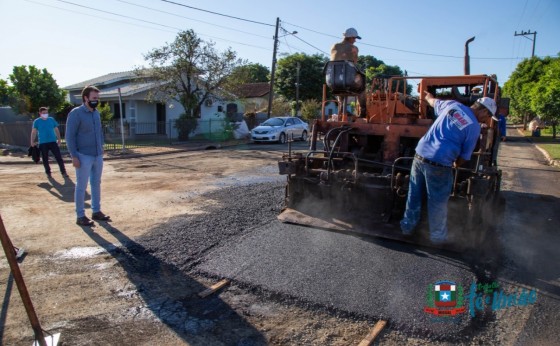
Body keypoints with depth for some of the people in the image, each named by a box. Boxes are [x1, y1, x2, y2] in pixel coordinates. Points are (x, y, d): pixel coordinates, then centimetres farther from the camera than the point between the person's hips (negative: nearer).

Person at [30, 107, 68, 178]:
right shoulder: (37, 121, 1)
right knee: (45, 159, 6)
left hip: (53, 142, 1)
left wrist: (59, 139, 5)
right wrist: (32, 141, -12)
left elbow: (56, 130, 11)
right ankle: (48, 172, 20)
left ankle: (63, 172, 1)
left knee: (59, 157, -3)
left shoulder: (51, 119, 8)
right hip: (43, 143, -1)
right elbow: (34, 131, -3)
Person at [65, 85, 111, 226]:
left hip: (98, 156, 7)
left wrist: (101, 149, 12)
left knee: (96, 184, 13)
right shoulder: (76, 113, -9)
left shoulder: (96, 113, 11)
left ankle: (96, 211, 23)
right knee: (81, 186, 1)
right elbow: (70, 136, -12)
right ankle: (80, 216, 10)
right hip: (84, 157, -7)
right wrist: (74, 156, -16)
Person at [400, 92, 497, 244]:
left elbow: (434, 102, 30)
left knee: (414, 195, 19)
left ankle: (408, 226, 35)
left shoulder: (452, 104, 8)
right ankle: (438, 236, 27)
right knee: (438, 202, 12)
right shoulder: (474, 127, -4)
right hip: (439, 164, -5)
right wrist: (455, 165, 22)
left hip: (419, 156, 5)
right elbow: (464, 157, 1)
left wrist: (428, 96, 53)